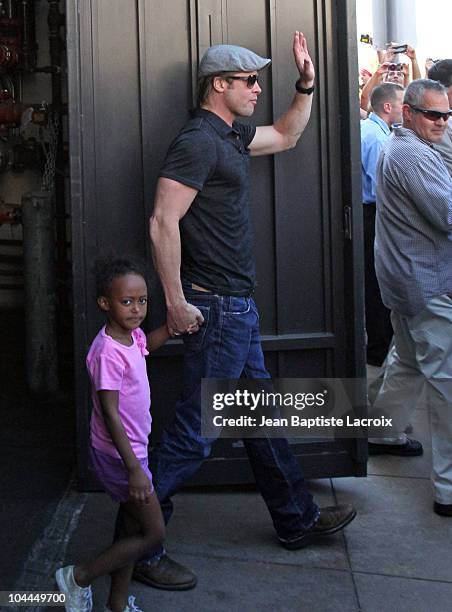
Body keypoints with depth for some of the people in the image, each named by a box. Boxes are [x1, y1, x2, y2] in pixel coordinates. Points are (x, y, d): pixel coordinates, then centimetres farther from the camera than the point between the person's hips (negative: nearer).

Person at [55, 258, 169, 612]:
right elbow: (110, 414, -28)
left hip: (132, 451, 9)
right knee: (153, 535, -1)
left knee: (134, 528, 17)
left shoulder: (132, 337, 1)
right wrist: (134, 468, -29)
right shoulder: (107, 352, -26)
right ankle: (79, 578, 13)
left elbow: (147, 343, 28)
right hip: (119, 456, -9)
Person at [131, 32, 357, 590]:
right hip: (214, 307, -10)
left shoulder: (231, 136, 15)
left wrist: (306, 84, 20)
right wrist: (175, 303, -22)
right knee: (194, 431, -5)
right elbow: (162, 224, -23)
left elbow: (286, 135, 33)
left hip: (237, 305, 10)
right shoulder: (198, 140, -16)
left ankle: (297, 520, 32)